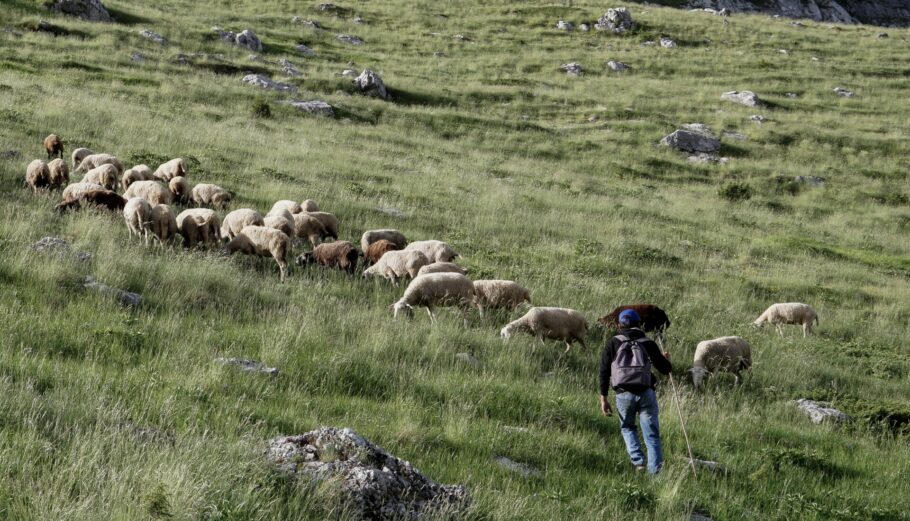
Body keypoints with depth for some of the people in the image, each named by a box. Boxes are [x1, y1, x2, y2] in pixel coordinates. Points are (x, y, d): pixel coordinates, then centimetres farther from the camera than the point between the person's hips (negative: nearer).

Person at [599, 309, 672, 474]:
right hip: (646, 393, -1)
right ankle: (655, 471, -4)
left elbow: (604, 372, 2)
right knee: (652, 435, 5)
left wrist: (603, 398, 5)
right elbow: (665, 369, 7)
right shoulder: (648, 344, 5)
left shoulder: (613, 344, 6)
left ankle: (638, 462, 6)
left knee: (627, 428, 23)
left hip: (623, 394, 1)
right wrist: (666, 359, 31)